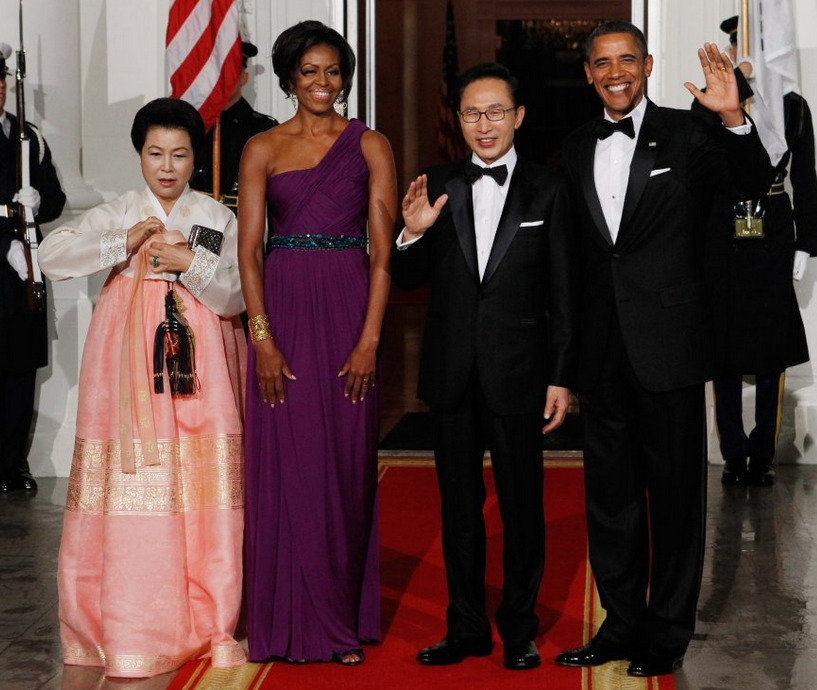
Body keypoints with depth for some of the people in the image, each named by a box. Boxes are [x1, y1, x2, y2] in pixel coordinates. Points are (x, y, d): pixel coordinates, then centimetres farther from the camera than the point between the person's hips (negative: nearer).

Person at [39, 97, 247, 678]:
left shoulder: (219, 219, 11)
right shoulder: (116, 216, 11)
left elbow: (236, 297, 3)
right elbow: (53, 255, -3)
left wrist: (190, 264, -11)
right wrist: (124, 245, -11)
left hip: (199, 370, 0)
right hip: (131, 368, 0)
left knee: (204, 492, -6)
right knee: (132, 494, -5)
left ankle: (207, 626, 4)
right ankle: (133, 631, 4)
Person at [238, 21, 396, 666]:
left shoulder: (370, 146, 4)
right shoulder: (262, 149, 7)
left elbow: (383, 250, -1)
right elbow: (249, 250, 2)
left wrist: (370, 340, -9)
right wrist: (263, 338, -8)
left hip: (348, 312, 0)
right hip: (282, 311, 1)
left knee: (347, 465, 3)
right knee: (286, 465, 2)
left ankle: (344, 621, 15)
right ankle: (291, 620, 13)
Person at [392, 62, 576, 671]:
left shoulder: (547, 190, -1)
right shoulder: (437, 187, 4)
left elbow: (562, 293, -1)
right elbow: (409, 280, 7)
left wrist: (562, 377, -4)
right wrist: (414, 233, -13)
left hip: (518, 373, -2)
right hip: (453, 373, 2)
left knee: (522, 506, 7)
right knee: (459, 506, 11)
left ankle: (520, 629, 21)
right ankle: (467, 627, 23)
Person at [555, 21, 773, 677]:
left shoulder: (686, 134, -4)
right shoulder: (578, 148, 10)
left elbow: (753, 186, -19)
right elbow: (577, 251, 12)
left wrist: (734, 118, -37)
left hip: (668, 346, -5)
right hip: (602, 351, 5)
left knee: (675, 493, 6)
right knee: (609, 494, 13)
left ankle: (667, 634, 18)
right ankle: (621, 625, 26)